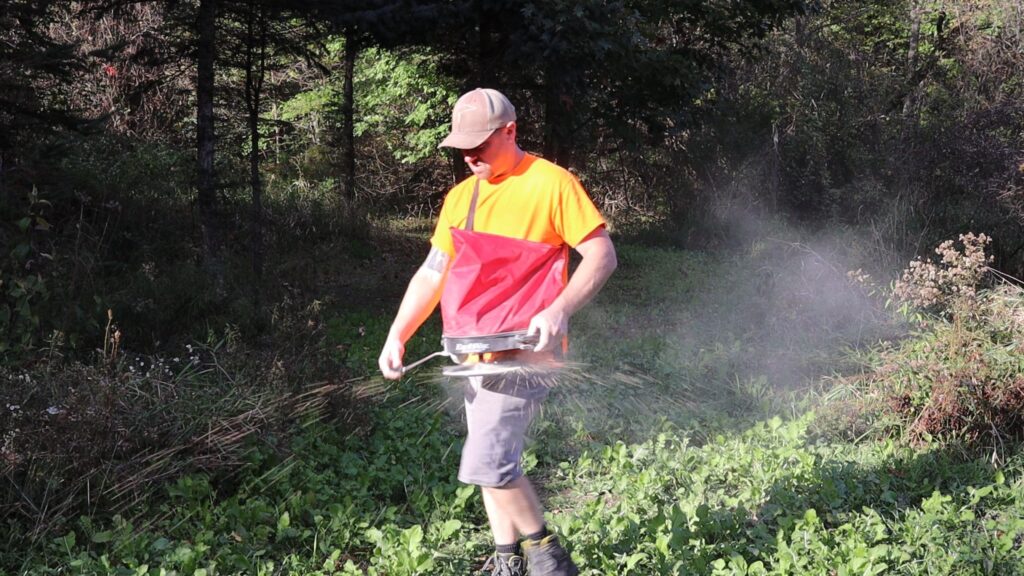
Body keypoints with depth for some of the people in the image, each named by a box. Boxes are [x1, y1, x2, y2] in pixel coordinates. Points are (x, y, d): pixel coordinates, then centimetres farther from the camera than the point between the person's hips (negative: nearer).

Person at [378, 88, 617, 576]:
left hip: (526, 348, -7)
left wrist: (559, 310, -26)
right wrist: (397, 335, 2)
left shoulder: (550, 183, -9)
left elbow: (602, 254, -12)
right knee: (492, 459, 12)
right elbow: (433, 273, 14)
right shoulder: (460, 197, 12)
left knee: (487, 462, -15)